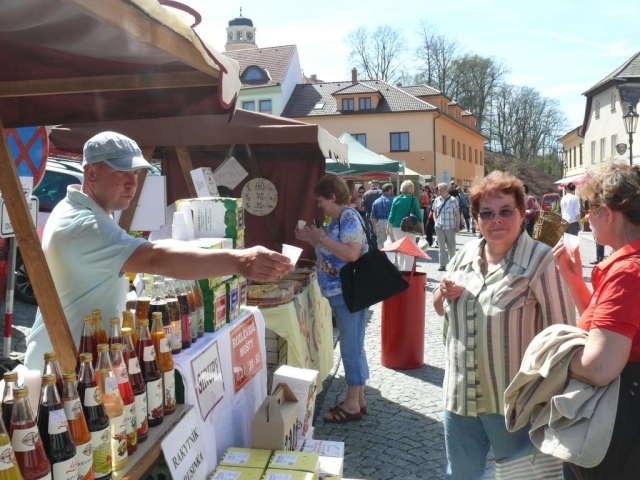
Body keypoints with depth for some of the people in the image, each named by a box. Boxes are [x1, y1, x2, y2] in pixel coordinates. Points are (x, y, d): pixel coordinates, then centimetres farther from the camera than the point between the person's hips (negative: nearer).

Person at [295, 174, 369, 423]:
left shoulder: (349, 217, -14)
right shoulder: (338, 220, 14)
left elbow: (352, 254, -26)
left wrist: (322, 237, -19)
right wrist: (312, 240, 10)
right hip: (340, 293, 10)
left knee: (351, 347, -1)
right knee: (353, 347, 15)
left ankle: (352, 404, 10)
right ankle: (358, 399, 26)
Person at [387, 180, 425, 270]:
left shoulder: (396, 199, 0)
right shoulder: (414, 200, -5)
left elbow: (392, 215, 2)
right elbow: (419, 216, -3)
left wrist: (388, 228, 12)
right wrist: (422, 229, 5)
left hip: (397, 228, 3)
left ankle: (400, 271, 24)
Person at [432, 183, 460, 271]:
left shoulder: (452, 200, -6)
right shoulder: (437, 200, 6)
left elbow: (457, 214, -3)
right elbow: (434, 212, 17)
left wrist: (457, 226, -5)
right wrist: (435, 221, 2)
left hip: (450, 227, -3)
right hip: (439, 227, 3)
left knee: (451, 246, 9)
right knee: (441, 246, 4)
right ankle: (442, 265, 8)